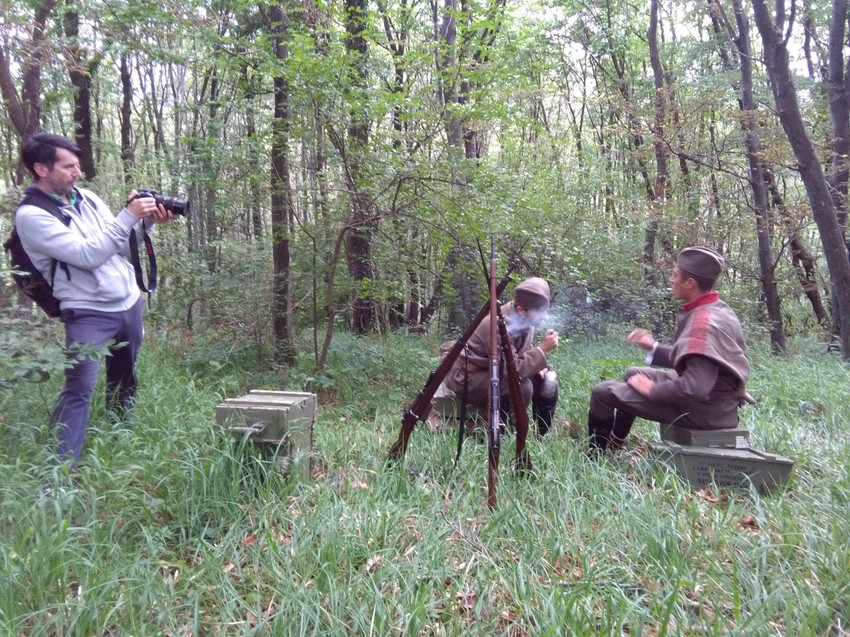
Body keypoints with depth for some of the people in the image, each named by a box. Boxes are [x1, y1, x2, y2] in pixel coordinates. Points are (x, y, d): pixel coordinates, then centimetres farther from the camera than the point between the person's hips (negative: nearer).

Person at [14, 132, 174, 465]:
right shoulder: (31, 215, -13)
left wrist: (146, 222, -7)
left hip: (129, 302, 7)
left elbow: (121, 246, 11)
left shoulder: (85, 197, 8)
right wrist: (129, 216, -23)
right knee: (79, 390, -13)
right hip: (88, 313, -7)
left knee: (124, 381, 17)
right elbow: (88, 255, -23)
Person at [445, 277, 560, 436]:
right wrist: (542, 349, -29)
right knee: (522, 387, -30)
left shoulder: (526, 321, -5)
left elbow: (525, 354, 8)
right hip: (468, 377, -9)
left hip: (497, 371, 9)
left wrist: (538, 368, -11)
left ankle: (542, 435, 17)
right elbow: (513, 371, -35)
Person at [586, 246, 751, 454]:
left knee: (603, 392, -10)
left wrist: (653, 391, -18)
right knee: (634, 374, 26)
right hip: (712, 398, 10)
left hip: (705, 408, -10)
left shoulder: (704, 323, -27)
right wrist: (654, 347, 11)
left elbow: (695, 388, -33)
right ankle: (612, 448, 34)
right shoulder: (715, 311, 5)